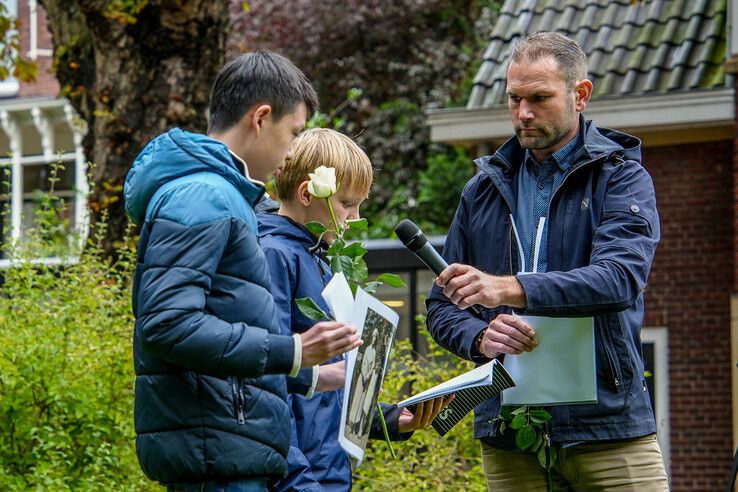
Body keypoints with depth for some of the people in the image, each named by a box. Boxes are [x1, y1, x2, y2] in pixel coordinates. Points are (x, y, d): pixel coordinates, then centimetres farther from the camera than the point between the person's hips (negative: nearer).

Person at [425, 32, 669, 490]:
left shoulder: (622, 177, 1)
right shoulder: (485, 189, 14)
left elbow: (621, 277, -18)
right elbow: (441, 306, 14)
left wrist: (510, 289, -31)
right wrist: (480, 337, -11)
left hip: (609, 423, -3)